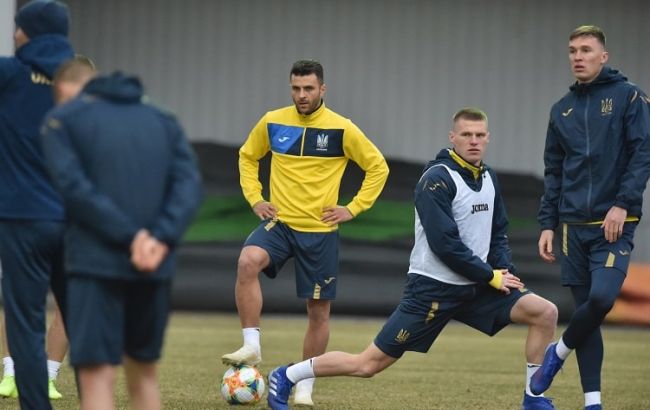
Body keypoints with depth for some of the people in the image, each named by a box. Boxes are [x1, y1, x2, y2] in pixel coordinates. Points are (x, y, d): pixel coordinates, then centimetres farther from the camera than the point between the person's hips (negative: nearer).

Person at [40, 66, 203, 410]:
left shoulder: (61, 121, 6)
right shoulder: (164, 123, 19)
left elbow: (74, 186, -10)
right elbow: (189, 185, 3)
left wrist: (131, 237, -12)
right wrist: (162, 240, -9)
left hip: (97, 263, -4)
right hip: (156, 268, 4)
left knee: (97, 376, -6)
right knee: (143, 371, 17)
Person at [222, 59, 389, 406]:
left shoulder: (341, 129, -6)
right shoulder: (272, 122, 1)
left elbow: (378, 167, 2)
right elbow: (247, 156, 18)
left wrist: (353, 208, -4)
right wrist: (254, 198, 6)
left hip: (320, 231, -1)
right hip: (279, 222, 1)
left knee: (318, 309, 4)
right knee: (247, 262, -30)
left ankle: (305, 386, 19)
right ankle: (251, 346, -24)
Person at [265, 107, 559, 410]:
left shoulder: (488, 178, 8)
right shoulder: (437, 179, -16)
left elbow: (498, 233, 18)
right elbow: (445, 243, -21)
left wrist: (506, 271, -1)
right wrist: (491, 276, -15)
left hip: (475, 287, 7)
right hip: (433, 289, -7)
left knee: (545, 313, -7)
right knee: (369, 364, -5)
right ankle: (286, 377, 12)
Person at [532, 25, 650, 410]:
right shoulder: (562, 109, 14)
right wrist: (547, 224, 10)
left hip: (614, 224, -5)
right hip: (575, 226, 5)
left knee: (601, 298, -21)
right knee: (585, 306, 4)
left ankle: (559, 352, 7)